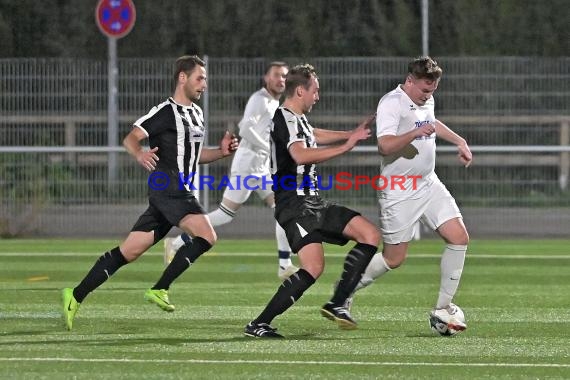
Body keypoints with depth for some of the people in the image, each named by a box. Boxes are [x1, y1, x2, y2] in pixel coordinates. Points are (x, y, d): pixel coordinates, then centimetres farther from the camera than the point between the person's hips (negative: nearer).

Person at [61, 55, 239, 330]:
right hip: (168, 187, -9)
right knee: (206, 235, -21)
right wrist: (140, 154, -34)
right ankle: (159, 289, -15)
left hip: (181, 192, 9)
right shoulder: (165, 112, -8)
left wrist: (221, 152, 15)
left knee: (129, 251, 5)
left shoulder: (196, 113, 20)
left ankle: (76, 296, 6)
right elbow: (130, 139, -13)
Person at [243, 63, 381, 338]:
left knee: (370, 235, 3)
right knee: (314, 266, -24)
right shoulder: (285, 119, -12)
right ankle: (258, 325, -18)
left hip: (313, 202, 10)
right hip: (295, 204, -10)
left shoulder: (297, 120, 20)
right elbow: (301, 155, -30)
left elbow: (316, 136, 44)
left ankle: (336, 305, 1)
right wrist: (345, 146, -26)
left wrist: (353, 133, 46)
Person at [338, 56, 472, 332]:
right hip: (400, 193, -8)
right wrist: (416, 133, -40)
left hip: (429, 185, 8)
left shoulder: (426, 100, 10)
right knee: (394, 259, -2)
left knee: (459, 237, -5)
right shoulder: (391, 103, -18)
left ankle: (443, 309, 3)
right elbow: (385, 145, -32)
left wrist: (459, 141, 34)